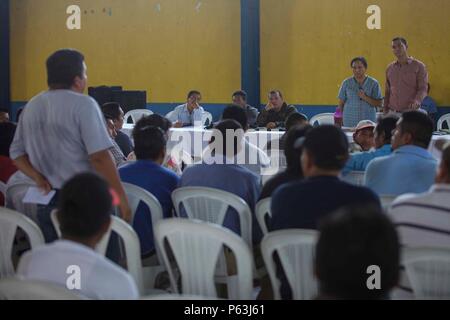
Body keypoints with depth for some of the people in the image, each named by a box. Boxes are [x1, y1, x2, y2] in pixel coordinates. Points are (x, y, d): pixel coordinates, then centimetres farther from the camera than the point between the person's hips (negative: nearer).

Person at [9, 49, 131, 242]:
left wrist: (38, 178, 0)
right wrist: (122, 198, -16)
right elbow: (99, 157, -20)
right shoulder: (83, 105, -13)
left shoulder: (31, 107, 9)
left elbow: (16, 153, 12)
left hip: (47, 201, 6)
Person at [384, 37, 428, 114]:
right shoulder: (390, 68, 14)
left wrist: (417, 101, -25)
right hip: (393, 113, 4)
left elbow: (423, 88, -5)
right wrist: (385, 111, 13)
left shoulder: (418, 66, 1)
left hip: (411, 111, -3)